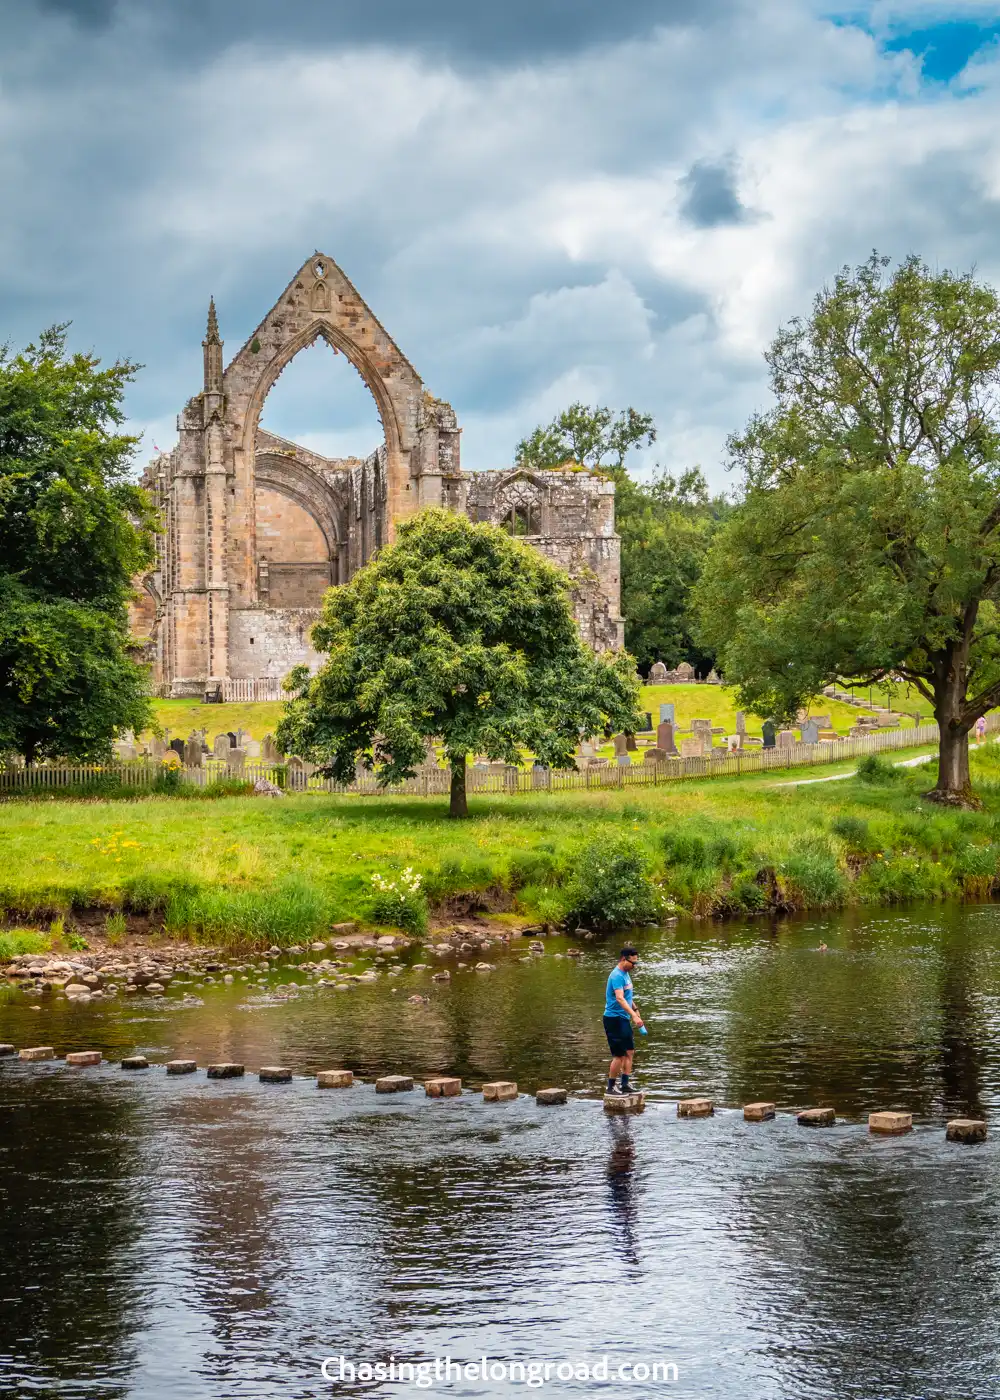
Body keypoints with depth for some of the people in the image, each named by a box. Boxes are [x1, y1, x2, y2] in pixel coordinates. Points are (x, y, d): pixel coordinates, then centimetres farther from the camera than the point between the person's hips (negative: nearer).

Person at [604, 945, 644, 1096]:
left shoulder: (626, 974, 12)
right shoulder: (617, 976, -19)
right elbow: (620, 999, -31)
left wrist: (635, 1010, 28)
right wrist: (634, 1015, -39)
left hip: (623, 1019, 10)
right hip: (614, 1018, -10)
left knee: (629, 1051, 11)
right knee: (619, 1055, -5)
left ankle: (626, 1083, 16)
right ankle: (611, 1087, 3)